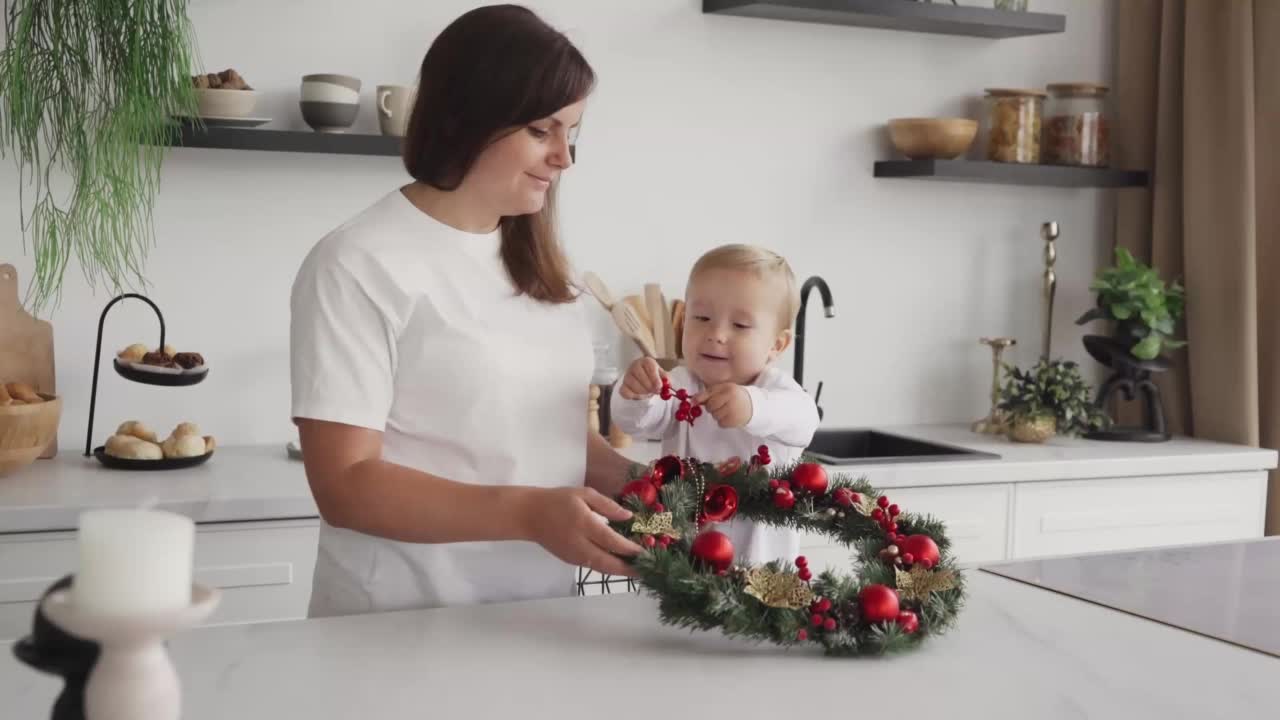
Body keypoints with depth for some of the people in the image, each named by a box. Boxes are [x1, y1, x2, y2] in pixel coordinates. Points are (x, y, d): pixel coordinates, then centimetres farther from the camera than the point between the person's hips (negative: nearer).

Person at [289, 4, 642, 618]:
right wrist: (528, 513, -26)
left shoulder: (535, 259, 8)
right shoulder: (358, 266, -13)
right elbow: (345, 486, -16)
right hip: (401, 628, -6)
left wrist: (636, 485, -4)